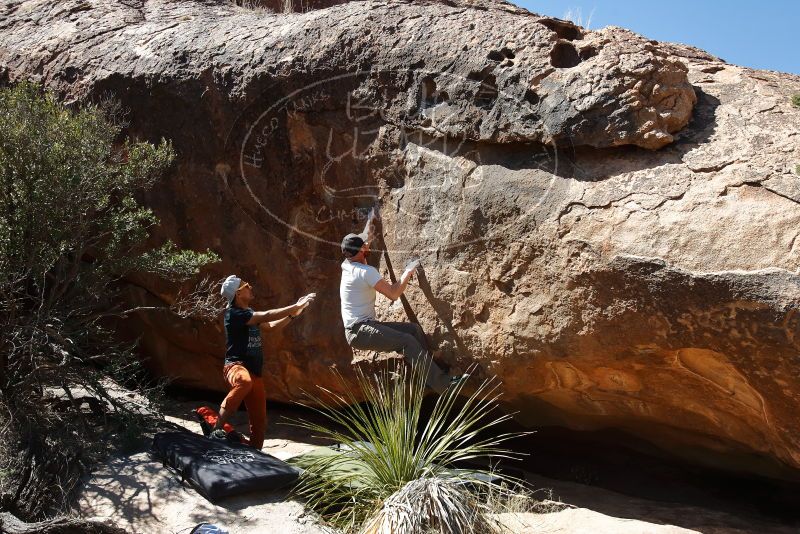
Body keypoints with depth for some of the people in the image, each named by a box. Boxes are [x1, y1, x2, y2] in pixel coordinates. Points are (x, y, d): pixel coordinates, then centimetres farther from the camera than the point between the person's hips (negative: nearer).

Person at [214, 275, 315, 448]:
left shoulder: (249, 313, 16)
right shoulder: (235, 314, -12)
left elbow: (271, 325, 26)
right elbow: (267, 316, -20)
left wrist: (293, 314, 14)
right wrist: (296, 307, -17)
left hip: (255, 372, 9)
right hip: (236, 366, -9)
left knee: (259, 423, 8)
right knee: (245, 382, -44)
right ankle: (217, 429, -36)